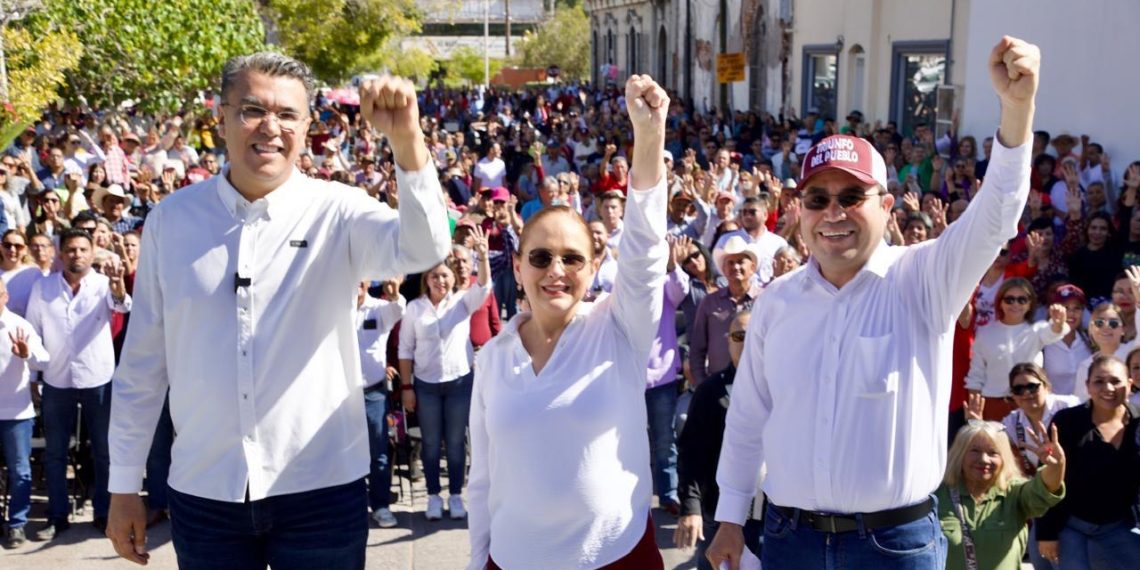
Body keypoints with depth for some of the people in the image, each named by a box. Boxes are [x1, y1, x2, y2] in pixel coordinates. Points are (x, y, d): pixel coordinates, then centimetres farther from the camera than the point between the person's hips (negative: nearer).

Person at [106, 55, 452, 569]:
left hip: (321, 488, -2)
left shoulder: (337, 211, -6)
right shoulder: (171, 219, 0)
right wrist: (124, 485, 8)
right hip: (203, 492, 2)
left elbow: (423, 249, -26)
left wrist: (406, 138, -41)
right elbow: (142, 360, 5)